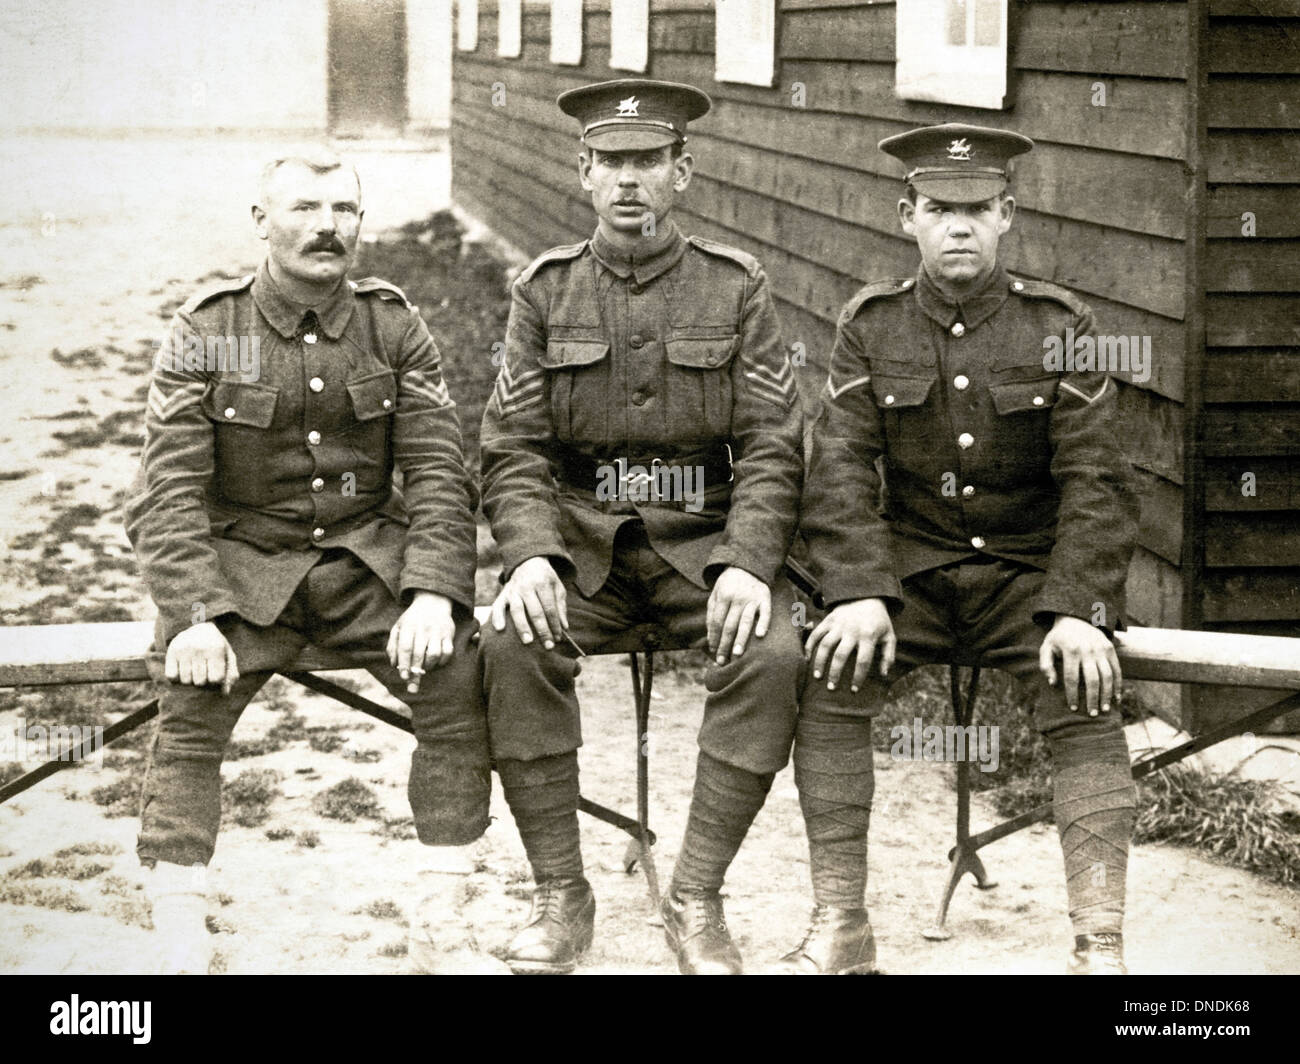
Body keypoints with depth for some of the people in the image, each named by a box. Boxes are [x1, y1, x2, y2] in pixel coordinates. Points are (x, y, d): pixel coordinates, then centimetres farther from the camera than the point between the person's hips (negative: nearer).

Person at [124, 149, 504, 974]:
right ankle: (181, 951, -20)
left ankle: (443, 925, -10)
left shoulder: (394, 327, 2)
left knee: (460, 676, -22)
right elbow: (170, 494, -8)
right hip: (244, 565, -2)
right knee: (191, 702, -27)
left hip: (368, 558, 2)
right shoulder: (206, 334, -4)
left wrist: (433, 594, -18)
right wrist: (195, 616, -23)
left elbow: (438, 474, -2)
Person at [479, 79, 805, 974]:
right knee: (514, 644, -29)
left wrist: (746, 563, -20)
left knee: (771, 652, -30)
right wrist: (531, 554, -18)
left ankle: (696, 901, -16)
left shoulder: (737, 287, 3)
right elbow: (513, 447, 1)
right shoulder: (546, 290, 6)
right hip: (581, 535, 1)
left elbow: (773, 448, -3)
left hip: (707, 537, -1)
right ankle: (561, 897, -15)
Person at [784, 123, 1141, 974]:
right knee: (832, 676, -24)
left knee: (1086, 693, -28)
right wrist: (861, 593, -21)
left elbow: (1096, 481, -8)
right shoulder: (872, 325, 1)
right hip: (911, 567, 1)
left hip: (1032, 571, -1)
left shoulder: (1060, 327, -3)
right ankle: (840, 925, -15)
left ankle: (1100, 944, -24)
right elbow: (841, 467, -5)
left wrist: (1078, 612, -21)